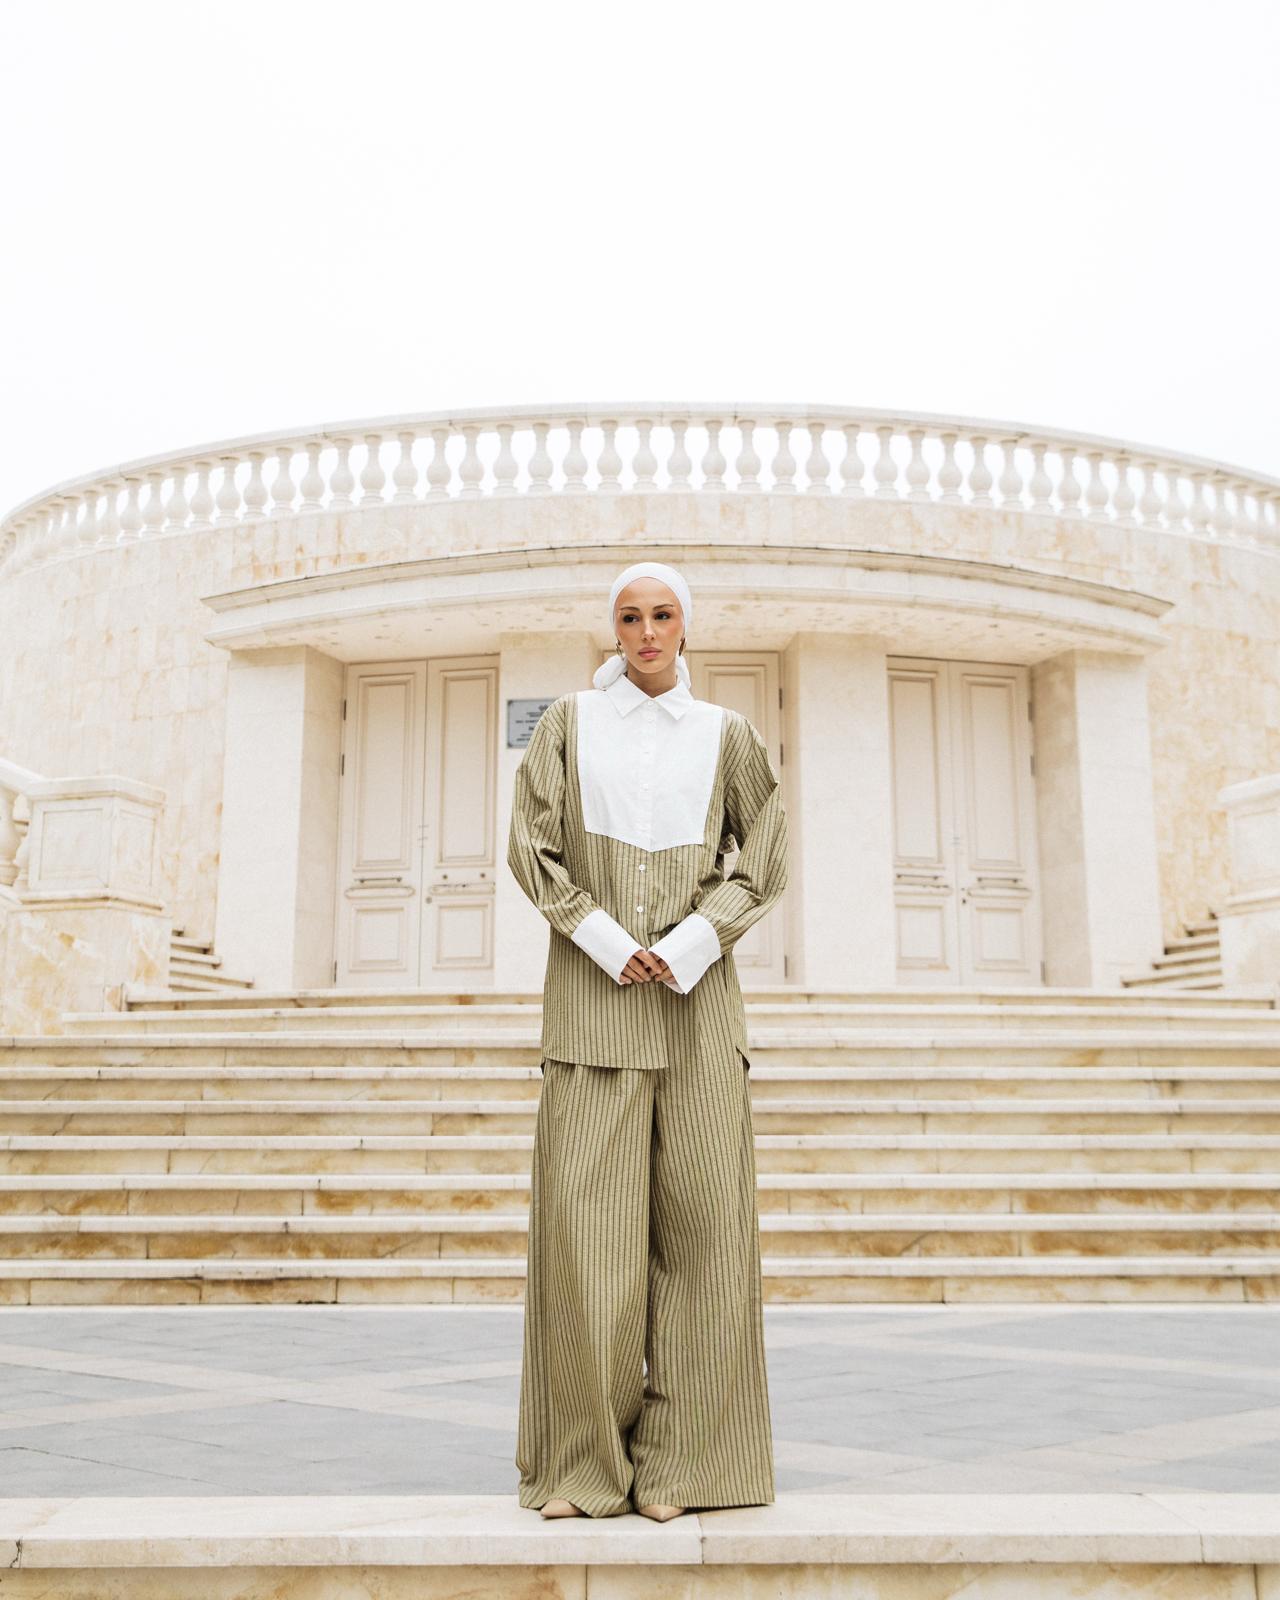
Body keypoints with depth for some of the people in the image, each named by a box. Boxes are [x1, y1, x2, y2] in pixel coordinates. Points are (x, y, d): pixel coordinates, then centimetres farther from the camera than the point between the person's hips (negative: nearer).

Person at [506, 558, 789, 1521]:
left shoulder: (726, 734, 10)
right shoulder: (570, 721, 7)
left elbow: (765, 863, 6)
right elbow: (532, 848, 1)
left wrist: (686, 949, -7)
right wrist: (611, 946, -9)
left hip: (696, 992, 1)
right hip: (593, 992, -1)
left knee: (700, 1216, -2)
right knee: (585, 1218, -5)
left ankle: (682, 1458, 8)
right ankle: (586, 1460, 6)